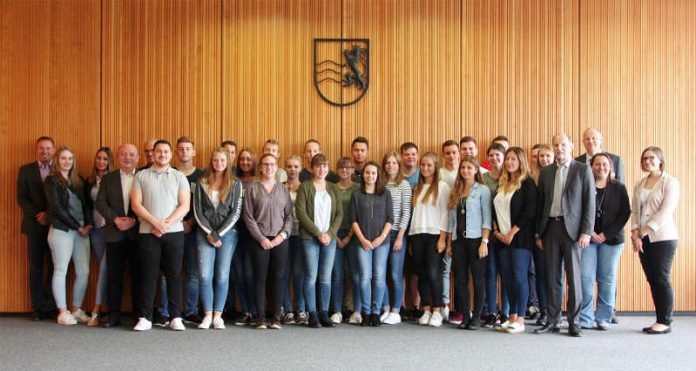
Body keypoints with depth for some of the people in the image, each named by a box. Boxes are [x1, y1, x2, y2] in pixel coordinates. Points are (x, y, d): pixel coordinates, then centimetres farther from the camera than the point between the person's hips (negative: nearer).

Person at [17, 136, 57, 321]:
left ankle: (48, 306, 9)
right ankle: (38, 307, 8)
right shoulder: (26, 170, 8)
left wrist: (51, 215, -12)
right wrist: (37, 215, -11)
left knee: (54, 267, 1)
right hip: (34, 225, 1)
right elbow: (21, 197, 2)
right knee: (36, 268, 3)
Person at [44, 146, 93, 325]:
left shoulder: (78, 181, 17)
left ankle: (77, 310, 13)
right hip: (61, 230, -5)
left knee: (84, 272, 2)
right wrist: (78, 227, -8)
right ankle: (63, 312, 5)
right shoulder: (52, 180, 0)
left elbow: (85, 205, 14)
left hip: (81, 231, 5)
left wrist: (88, 225, -3)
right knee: (61, 271, -1)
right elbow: (57, 208, -8)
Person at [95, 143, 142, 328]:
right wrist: (115, 219, -11)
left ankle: (140, 315, 10)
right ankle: (114, 315, 10)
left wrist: (134, 220, -14)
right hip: (114, 234, 2)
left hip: (137, 233, -2)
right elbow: (100, 202, 3)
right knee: (113, 276, 4)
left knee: (138, 276, 2)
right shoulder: (108, 178, 11)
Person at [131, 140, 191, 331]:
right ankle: (145, 317, 6)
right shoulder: (141, 176, 8)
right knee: (148, 275, 1)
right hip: (148, 233, 0)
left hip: (174, 232, 0)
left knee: (174, 274, 2)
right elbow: (136, 204, 0)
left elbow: (185, 206, -1)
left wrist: (166, 224, -12)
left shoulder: (179, 177, 7)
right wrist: (155, 222, -12)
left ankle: (176, 317, 7)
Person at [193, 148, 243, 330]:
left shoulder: (235, 183, 4)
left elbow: (236, 212, -1)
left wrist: (219, 234, -7)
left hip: (227, 233, -1)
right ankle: (207, 315, 3)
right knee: (205, 276, -6)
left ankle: (218, 316, 6)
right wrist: (210, 234, -7)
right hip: (205, 234, 1)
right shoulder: (202, 183, 7)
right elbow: (197, 211, 3)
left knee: (222, 276, -2)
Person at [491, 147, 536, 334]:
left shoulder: (527, 183, -3)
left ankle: (520, 320, -3)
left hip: (520, 237, -6)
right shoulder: (501, 184, 15)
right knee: (507, 278, 6)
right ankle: (512, 317, 13)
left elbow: (529, 212, -11)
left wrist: (512, 233, -14)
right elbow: (494, 211, 17)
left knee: (519, 276, -8)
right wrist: (496, 232, 4)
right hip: (502, 238, 6)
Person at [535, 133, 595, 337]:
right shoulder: (546, 172, 12)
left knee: (574, 277, -1)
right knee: (552, 276, 7)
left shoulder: (583, 170, 1)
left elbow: (590, 203, -2)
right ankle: (553, 320, 15)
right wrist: (538, 233, 8)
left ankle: (573, 322, 7)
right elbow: (540, 203, 13)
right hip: (550, 227, 4)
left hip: (572, 228, -3)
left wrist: (586, 232, -10)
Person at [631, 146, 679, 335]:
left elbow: (666, 211, -12)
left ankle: (665, 322, 2)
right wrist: (635, 234, -6)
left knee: (661, 279, -5)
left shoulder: (670, 182, -3)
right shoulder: (639, 185, 13)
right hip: (643, 240, 5)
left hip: (662, 237, -5)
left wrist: (645, 231, -15)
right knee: (652, 280, 6)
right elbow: (635, 211, 9)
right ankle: (659, 320, 12)